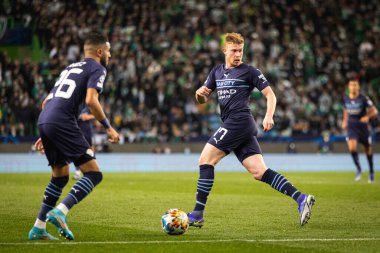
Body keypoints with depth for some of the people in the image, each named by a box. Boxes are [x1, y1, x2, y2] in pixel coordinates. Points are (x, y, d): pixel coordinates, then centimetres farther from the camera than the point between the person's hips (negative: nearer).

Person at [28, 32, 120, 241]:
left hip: (44, 121, 9)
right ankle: (59, 212, -22)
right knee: (94, 174, -5)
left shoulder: (71, 68, 30)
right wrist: (108, 127, -3)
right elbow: (91, 100, -12)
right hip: (62, 123, -9)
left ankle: (38, 228, 18)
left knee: (60, 176, 21)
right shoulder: (97, 69, 5)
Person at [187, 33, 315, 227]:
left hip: (239, 122, -7)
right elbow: (203, 100, 24)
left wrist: (269, 116, -17)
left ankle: (197, 214, -8)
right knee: (259, 172, -3)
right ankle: (301, 199, -8)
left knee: (205, 160, -9)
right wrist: (200, 93, 0)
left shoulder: (249, 71, 2)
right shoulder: (217, 71, 22)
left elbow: (270, 94, 0)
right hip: (231, 125, 7)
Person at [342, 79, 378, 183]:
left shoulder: (364, 98, -11)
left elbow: (374, 111, -9)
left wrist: (367, 117, -27)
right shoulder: (345, 99, 1)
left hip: (363, 127, -2)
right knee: (352, 147, -20)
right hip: (351, 127, 2)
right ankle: (358, 169, -1)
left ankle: (371, 172, 28)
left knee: (368, 149, 9)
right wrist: (345, 121, 11)